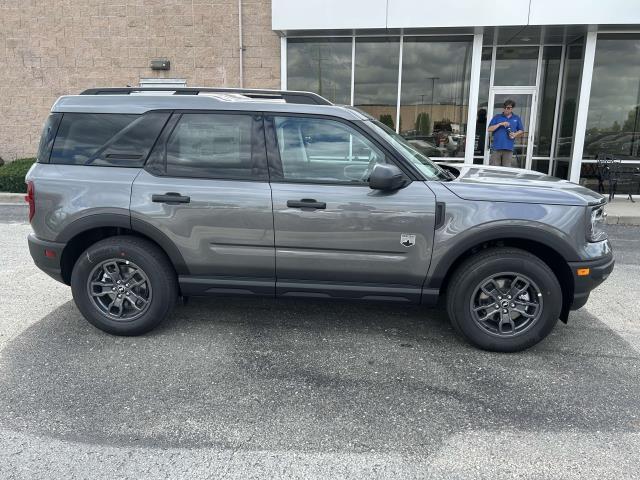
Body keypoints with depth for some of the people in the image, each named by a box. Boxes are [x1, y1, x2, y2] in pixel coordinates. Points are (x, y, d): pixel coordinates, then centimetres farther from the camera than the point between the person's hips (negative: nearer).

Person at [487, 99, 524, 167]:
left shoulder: (516, 119, 15)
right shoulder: (497, 117, 10)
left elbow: (521, 131, 19)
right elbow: (489, 129, 3)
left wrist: (515, 135, -2)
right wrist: (500, 124, -10)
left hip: (508, 148, 1)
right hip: (497, 147, -1)